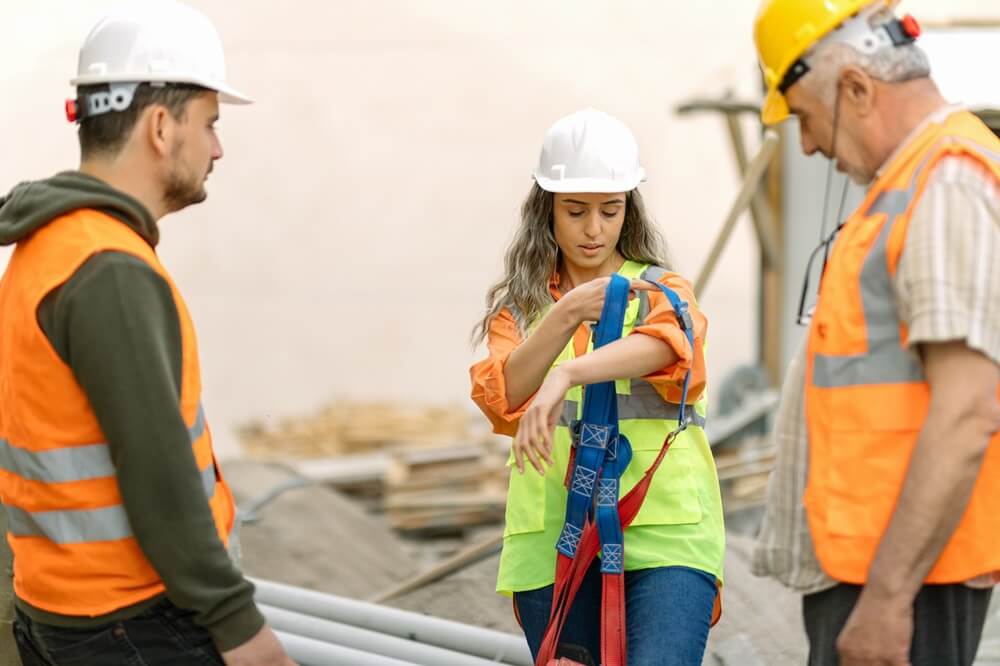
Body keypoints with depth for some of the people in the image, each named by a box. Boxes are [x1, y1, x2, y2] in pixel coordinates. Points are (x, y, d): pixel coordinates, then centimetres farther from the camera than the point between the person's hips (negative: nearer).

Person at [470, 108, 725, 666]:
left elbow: (666, 344, -18)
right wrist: (566, 316, -20)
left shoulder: (661, 290, 7)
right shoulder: (518, 303, 14)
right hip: (556, 541, 3)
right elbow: (500, 398, -5)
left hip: (664, 531, -3)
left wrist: (565, 376, -35)